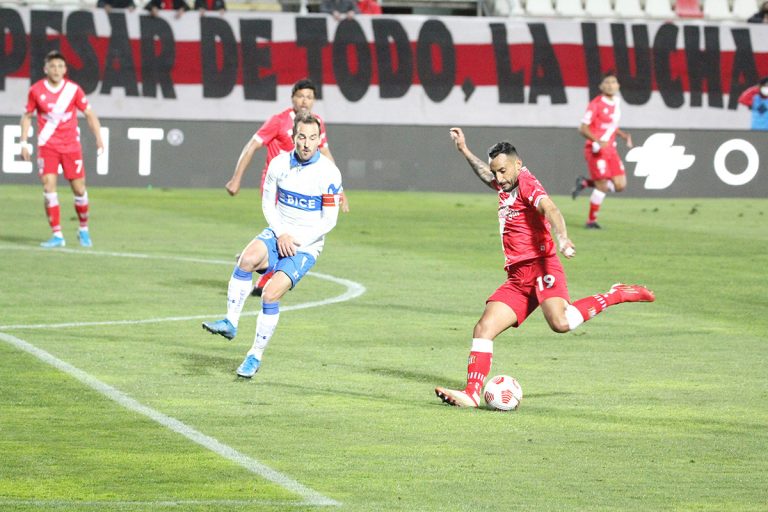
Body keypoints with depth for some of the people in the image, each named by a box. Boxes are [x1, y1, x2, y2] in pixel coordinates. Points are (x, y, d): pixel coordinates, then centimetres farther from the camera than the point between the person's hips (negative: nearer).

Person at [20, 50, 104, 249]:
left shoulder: (73, 89, -3)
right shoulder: (36, 90, -2)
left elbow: (89, 114, 5)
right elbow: (27, 116, 10)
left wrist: (98, 138, -6)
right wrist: (24, 142, 3)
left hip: (71, 146, 0)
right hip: (47, 147, 0)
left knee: (79, 189, 1)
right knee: (48, 188, -12)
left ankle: (84, 229, 23)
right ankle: (57, 235, -7)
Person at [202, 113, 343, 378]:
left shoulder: (329, 173, -12)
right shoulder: (279, 163, -1)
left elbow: (329, 220, -8)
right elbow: (268, 203, 8)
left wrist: (297, 241, -14)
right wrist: (281, 234, -8)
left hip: (306, 247, -3)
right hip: (278, 234, 3)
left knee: (271, 294, -20)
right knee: (247, 259, -31)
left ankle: (255, 357, -5)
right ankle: (230, 323, -24)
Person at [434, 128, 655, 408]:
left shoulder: (527, 183, -4)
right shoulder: (506, 187, 23)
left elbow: (550, 210, -24)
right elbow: (487, 175, 49)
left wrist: (562, 239, -42)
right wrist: (464, 150, 51)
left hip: (540, 265, -9)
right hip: (517, 278, 9)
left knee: (560, 322, -33)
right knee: (484, 328, -4)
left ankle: (617, 295, -14)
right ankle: (471, 394, -6)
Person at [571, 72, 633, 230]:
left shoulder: (616, 102, 11)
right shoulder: (596, 104, -12)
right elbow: (583, 128, -15)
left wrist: (625, 136, 8)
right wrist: (598, 141, -29)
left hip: (610, 149, 7)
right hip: (596, 150, -7)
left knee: (620, 185, -1)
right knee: (602, 186, -8)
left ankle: (585, 183, 18)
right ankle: (591, 221, 8)